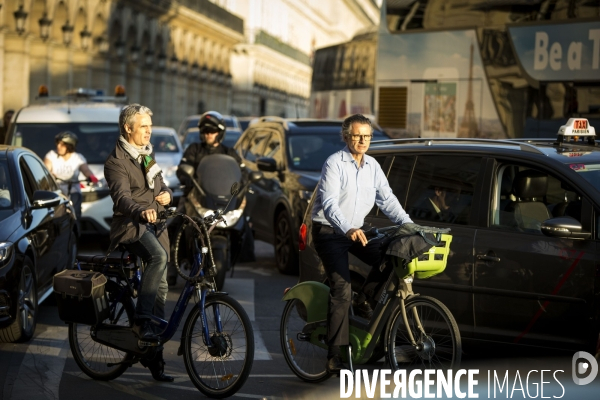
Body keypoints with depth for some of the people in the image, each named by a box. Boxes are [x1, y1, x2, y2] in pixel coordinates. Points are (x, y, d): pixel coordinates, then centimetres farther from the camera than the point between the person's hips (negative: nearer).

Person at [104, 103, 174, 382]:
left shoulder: (147, 154, 17)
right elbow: (122, 198, -24)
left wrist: (166, 193, 0)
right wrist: (141, 211, -45)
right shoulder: (116, 161, -9)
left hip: (155, 223, 8)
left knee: (161, 286, 4)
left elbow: (160, 183, 25)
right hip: (131, 225, -8)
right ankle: (140, 321, -33)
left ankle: (155, 359, 10)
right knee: (159, 256, -37)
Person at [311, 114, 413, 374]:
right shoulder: (334, 164, -15)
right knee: (341, 290, -15)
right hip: (329, 232, -6)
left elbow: (386, 199, 7)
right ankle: (335, 356, -12)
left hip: (356, 230, 6)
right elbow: (329, 204, -26)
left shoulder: (372, 166, 6)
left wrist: (408, 224, -8)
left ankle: (363, 303, 4)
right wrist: (347, 229, -42)